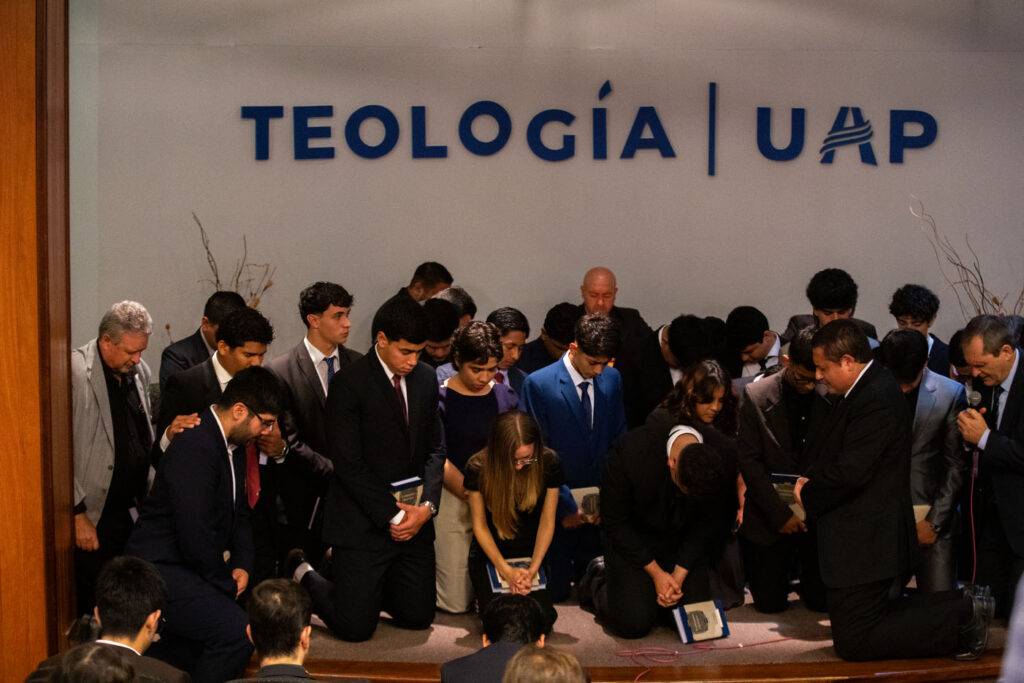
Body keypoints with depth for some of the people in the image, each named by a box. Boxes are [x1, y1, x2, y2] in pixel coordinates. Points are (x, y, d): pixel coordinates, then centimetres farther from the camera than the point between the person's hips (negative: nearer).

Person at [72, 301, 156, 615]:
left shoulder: (140, 371, 10)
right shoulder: (75, 372, -14)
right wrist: (77, 514, -14)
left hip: (132, 511, 6)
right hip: (92, 516, -6)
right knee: (92, 609, -2)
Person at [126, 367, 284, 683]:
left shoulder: (233, 444, 8)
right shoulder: (195, 448, -24)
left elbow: (239, 511, 20)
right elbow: (196, 538, -25)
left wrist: (242, 564, 4)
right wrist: (229, 586, -11)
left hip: (190, 566, 10)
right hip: (160, 571, -10)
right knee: (237, 630, -25)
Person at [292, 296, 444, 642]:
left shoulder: (426, 379, 8)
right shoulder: (349, 384, -12)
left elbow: (435, 448, 11)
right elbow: (349, 465, -15)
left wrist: (427, 505, -6)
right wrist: (393, 516, -16)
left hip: (415, 521, 6)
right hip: (363, 523, -6)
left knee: (418, 617, 7)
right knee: (355, 626, -7)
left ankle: (369, 583, 34)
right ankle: (303, 575, 21)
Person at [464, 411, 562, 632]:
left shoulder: (549, 463, -14)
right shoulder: (478, 467, -16)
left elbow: (547, 523, -6)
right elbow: (480, 525, -8)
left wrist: (532, 569, -16)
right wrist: (506, 571, -17)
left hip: (531, 554, 1)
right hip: (490, 554, -1)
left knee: (542, 623, -16)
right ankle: (483, 595, 16)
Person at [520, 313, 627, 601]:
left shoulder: (611, 379, 4)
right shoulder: (539, 384, -11)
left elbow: (618, 440, 10)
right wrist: (565, 505, -12)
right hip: (557, 505, -4)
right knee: (556, 593, 1)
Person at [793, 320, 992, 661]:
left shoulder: (876, 400, -23)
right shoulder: (870, 387, 10)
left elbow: (850, 473, -27)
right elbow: (828, 451, 18)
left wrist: (808, 495, -10)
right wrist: (811, 482, 0)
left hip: (864, 541, -11)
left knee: (853, 643, -5)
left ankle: (963, 616, -2)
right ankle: (964, 608, 15)